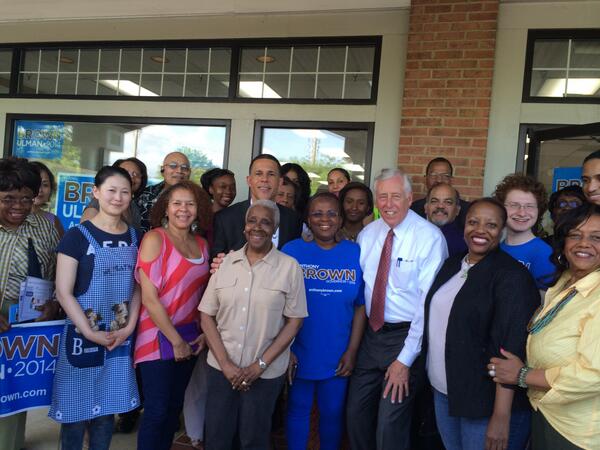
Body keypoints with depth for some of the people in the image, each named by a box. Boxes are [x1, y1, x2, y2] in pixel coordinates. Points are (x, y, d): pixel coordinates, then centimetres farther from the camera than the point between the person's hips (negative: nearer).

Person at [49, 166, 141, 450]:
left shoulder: (135, 237, 5)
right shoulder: (77, 236, -8)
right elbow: (63, 292, -10)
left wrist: (130, 326, -3)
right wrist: (91, 333, -13)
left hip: (120, 337, 4)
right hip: (82, 336, -4)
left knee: (106, 410, 14)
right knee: (76, 411, 7)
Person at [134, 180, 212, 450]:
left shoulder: (202, 244, 6)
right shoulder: (154, 238, -11)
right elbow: (149, 297, -15)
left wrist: (205, 333, 1)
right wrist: (175, 340, -13)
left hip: (189, 338, 6)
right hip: (159, 337, -6)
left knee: (174, 408, 15)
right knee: (156, 411, 1)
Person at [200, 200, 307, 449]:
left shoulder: (289, 266, -5)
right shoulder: (226, 262, 1)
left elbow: (294, 321, -5)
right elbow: (207, 316, 2)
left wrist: (260, 365, -10)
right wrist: (225, 363, -7)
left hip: (266, 372, -2)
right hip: (221, 368, 2)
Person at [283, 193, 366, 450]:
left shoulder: (356, 253, -4)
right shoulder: (292, 251, -7)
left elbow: (361, 306, -1)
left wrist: (352, 351, -3)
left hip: (338, 357, 1)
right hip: (298, 354, -1)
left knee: (333, 413, 17)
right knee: (297, 411, 16)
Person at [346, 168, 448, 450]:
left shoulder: (430, 237, -15)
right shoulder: (367, 234, 2)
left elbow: (429, 302, -15)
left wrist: (405, 360, -15)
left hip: (407, 336, -5)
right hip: (371, 334, 5)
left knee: (390, 427, 2)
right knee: (356, 416, 13)